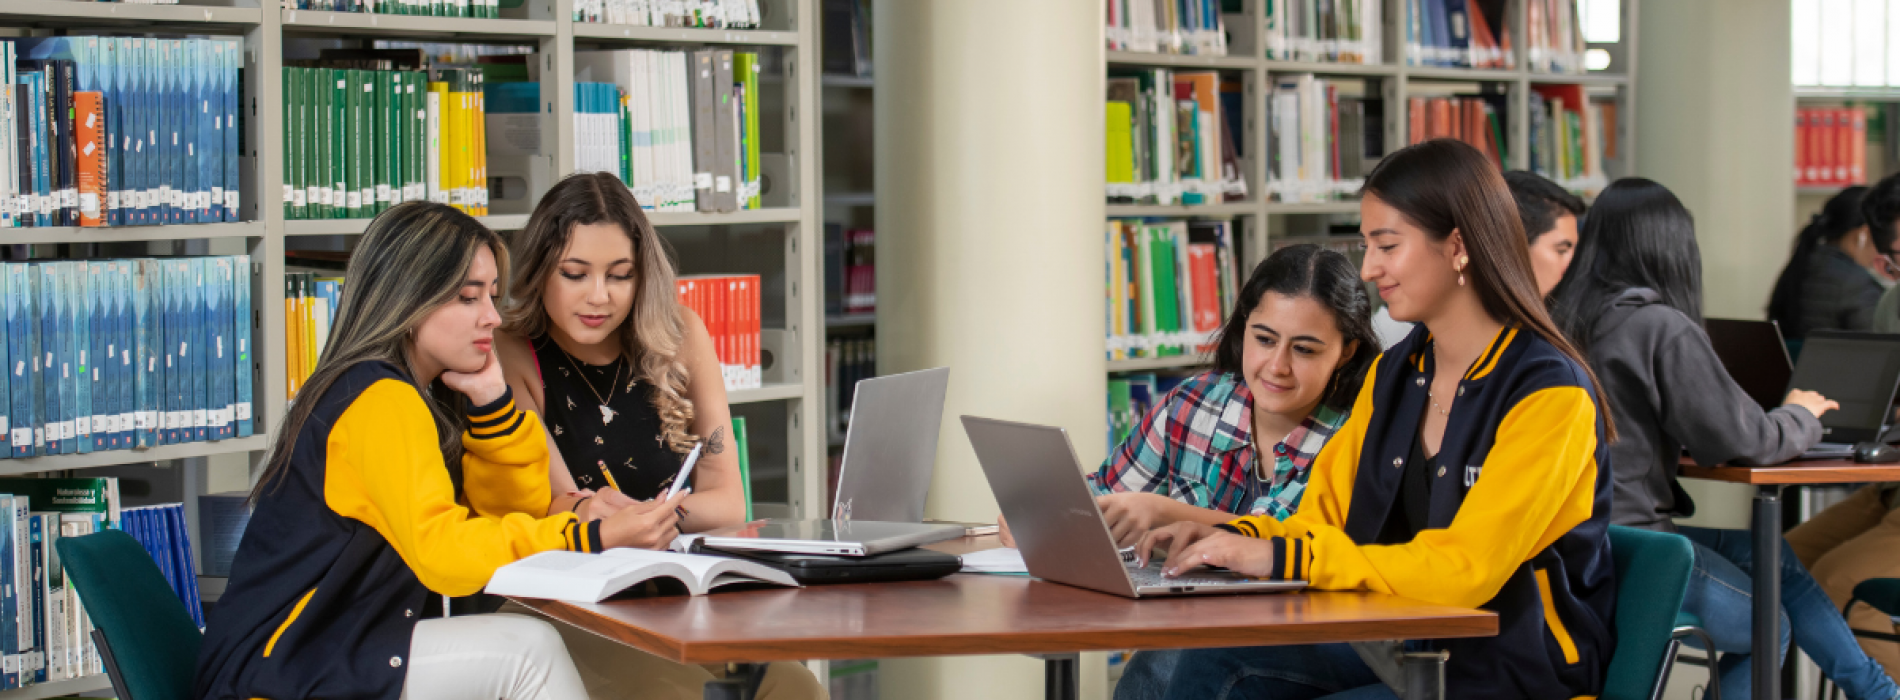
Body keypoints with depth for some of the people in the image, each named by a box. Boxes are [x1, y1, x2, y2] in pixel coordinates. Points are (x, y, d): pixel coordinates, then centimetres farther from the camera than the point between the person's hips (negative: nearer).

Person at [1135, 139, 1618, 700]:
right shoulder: (1393, 375, 11)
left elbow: (1462, 569, -22)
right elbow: (1328, 516, 15)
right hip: (1403, 647, 7)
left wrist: (1281, 557, -23)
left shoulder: (1550, 395, -14)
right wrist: (1233, 538, -7)